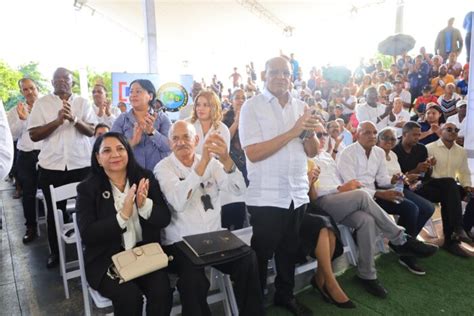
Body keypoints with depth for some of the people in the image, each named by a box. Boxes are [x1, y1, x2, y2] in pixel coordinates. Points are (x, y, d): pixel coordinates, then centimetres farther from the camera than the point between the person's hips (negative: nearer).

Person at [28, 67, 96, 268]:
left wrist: (74, 119, -21)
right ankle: (55, 252, 28)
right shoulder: (42, 103, 3)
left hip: (81, 164, 0)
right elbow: (34, 135, -5)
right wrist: (57, 121, -17)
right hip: (51, 166, 0)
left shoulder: (83, 103, 5)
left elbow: (91, 131, -5)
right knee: (55, 211, 10)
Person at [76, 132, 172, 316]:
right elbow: (87, 236, -13)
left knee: (162, 292, -21)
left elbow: (164, 219, -4)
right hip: (106, 259, -1)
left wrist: (145, 205, -24)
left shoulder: (145, 178, 1)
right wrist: (123, 215, -24)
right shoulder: (87, 188, -4)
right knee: (130, 296, -25)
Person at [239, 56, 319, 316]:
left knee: (289, 250, 20)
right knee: (261, 254, 9)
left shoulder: (300, 106, 9)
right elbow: (253, 153, -18)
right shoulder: (252, 106, -7)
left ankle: (285, 295, 41)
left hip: (297, 194, 5)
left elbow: (312, 152, 9)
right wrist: (292, 132, -19)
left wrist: (309, 133, -12)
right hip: (266, 196, -5)